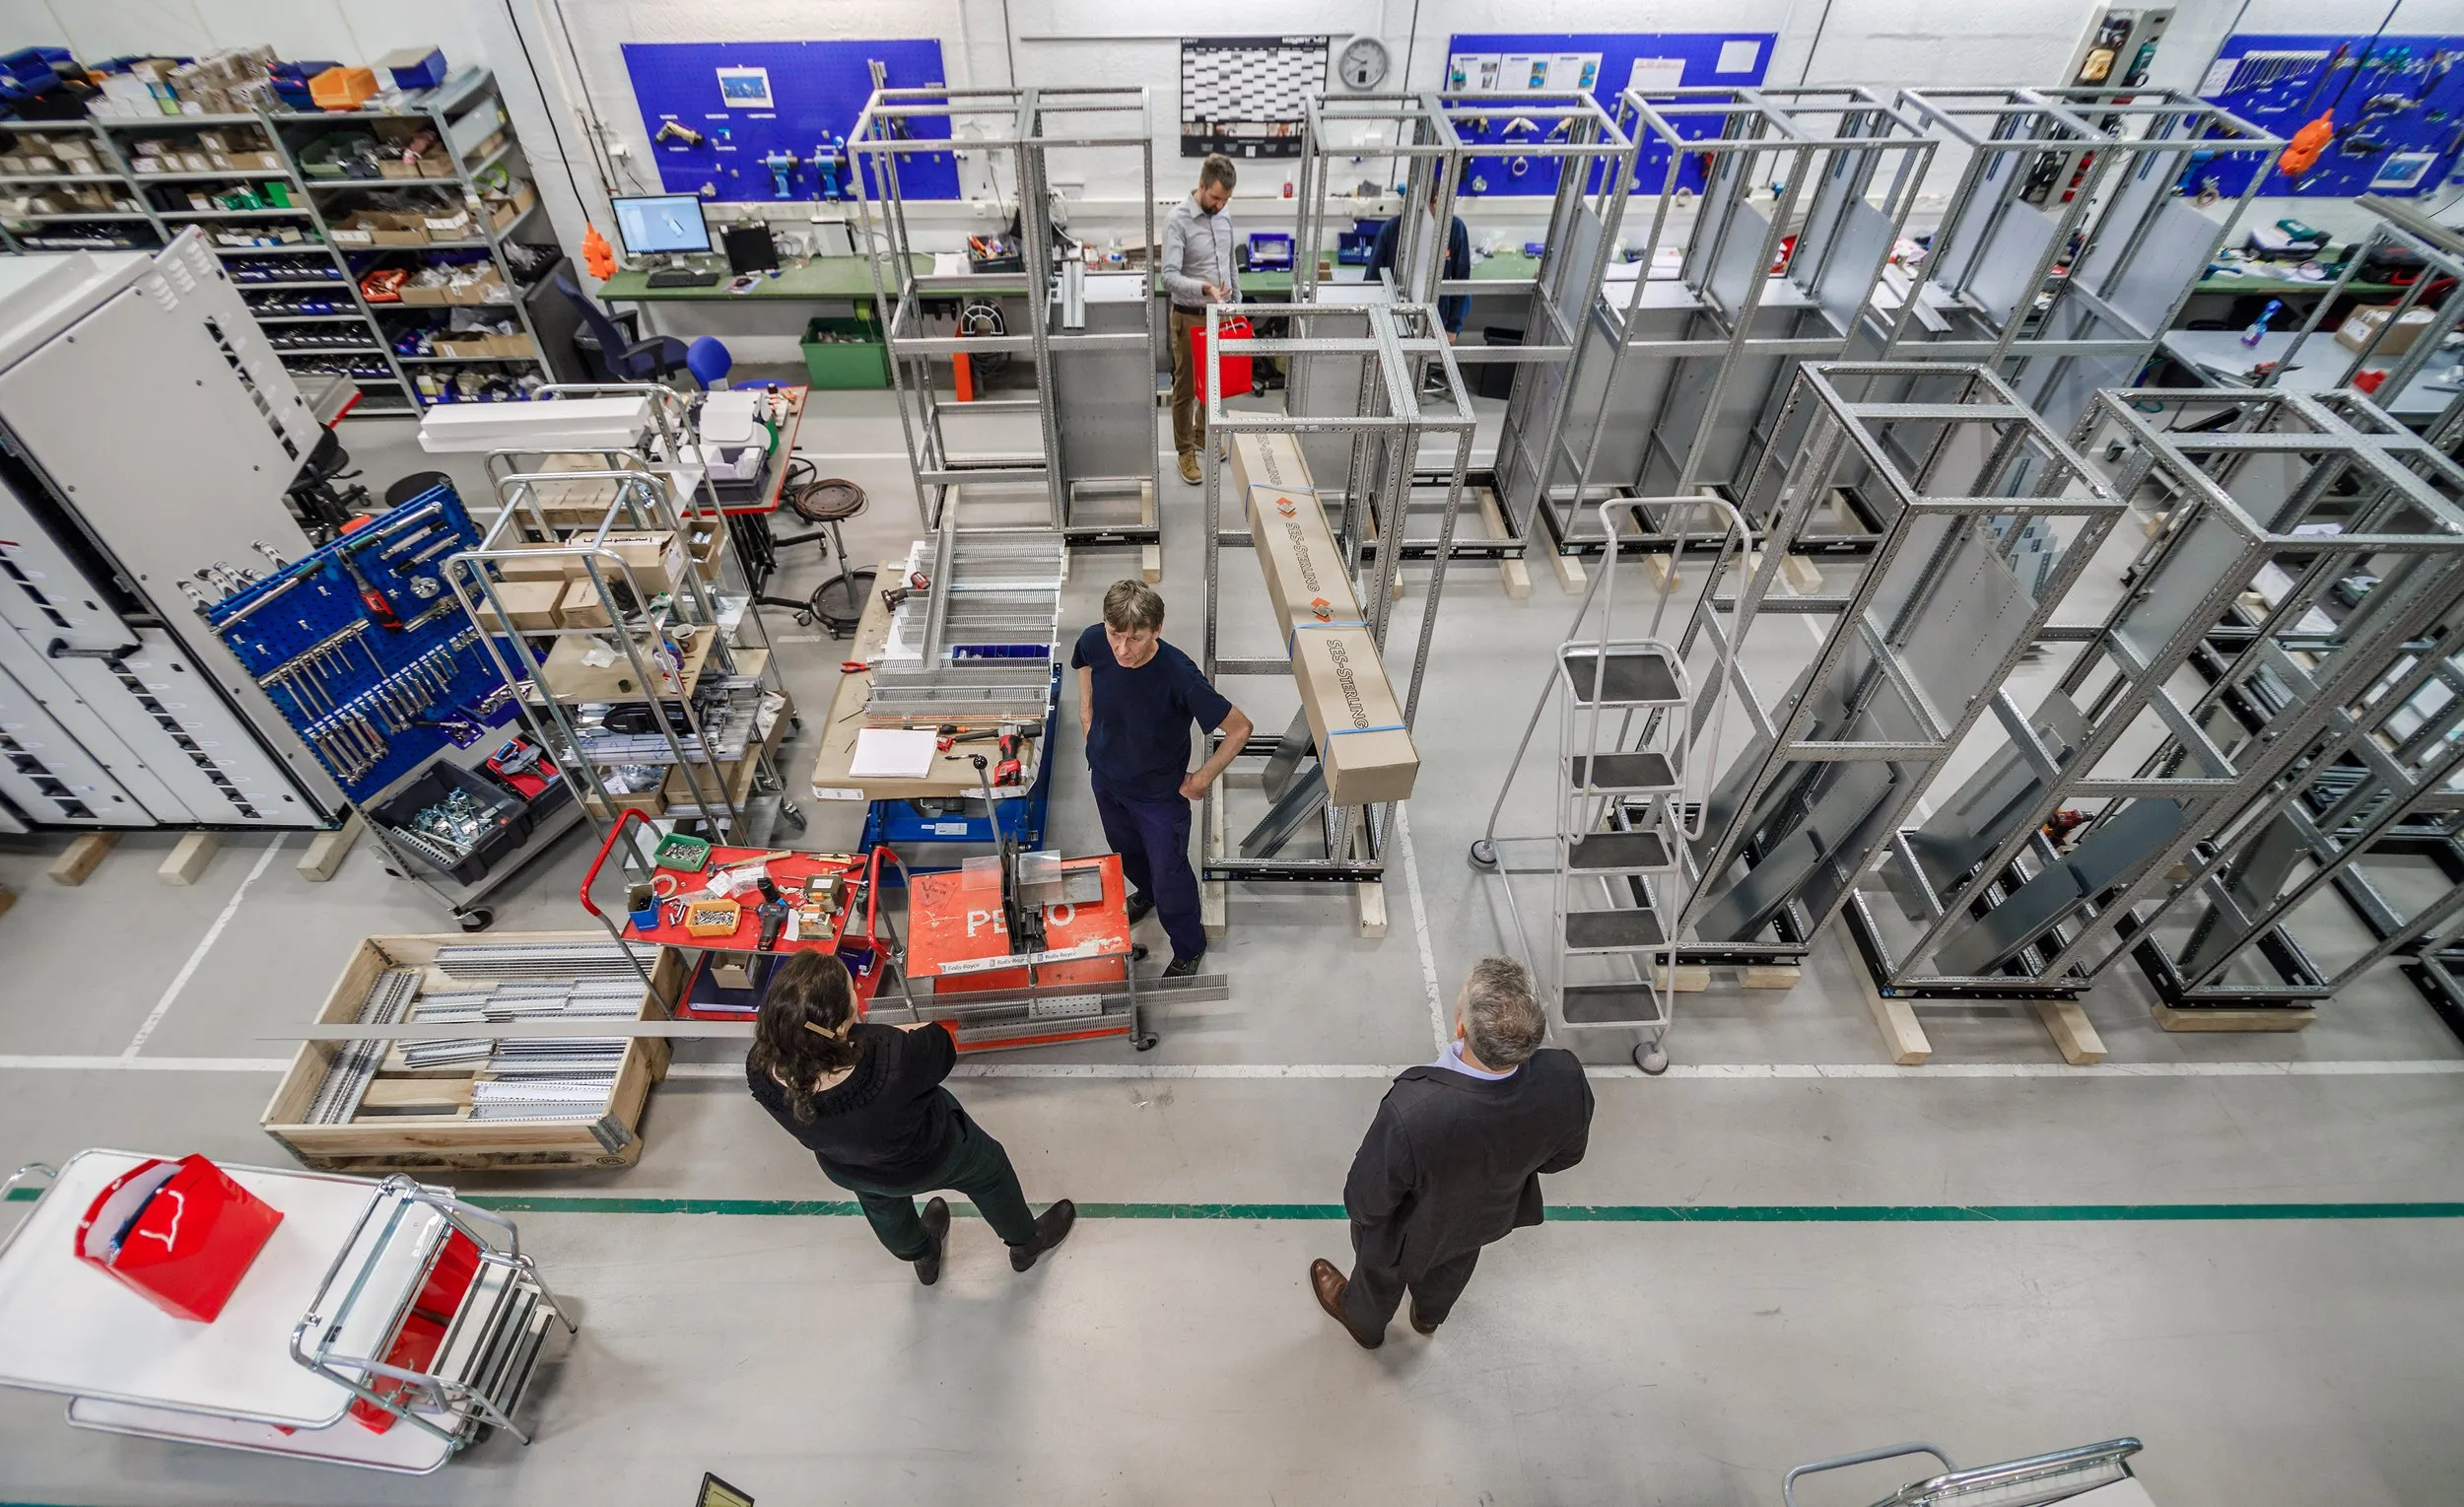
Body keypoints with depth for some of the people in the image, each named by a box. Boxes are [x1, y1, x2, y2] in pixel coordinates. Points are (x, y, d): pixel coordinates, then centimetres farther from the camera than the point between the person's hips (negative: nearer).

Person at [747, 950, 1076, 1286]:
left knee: (881, 1205, 39)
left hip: (845, 1170, 4)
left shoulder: (761, 1071, -35)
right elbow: (941, 1044, -26)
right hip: (927, 1162, -4)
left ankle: (923, 1257, 70)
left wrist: (863, 1034, -14)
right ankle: (1026, 1242, 58)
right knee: (988, 1170, 30)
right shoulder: (892, 1064, -49)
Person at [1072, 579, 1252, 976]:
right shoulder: (1093, 642, -25)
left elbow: (1239, 729, -25)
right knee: (1125, 850, 31)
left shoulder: (1179, 676, -38)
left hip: (1160, 794, -5)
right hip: (1106, 778, 5)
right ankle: (1146, 892, 66)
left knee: (1170, 875, 15)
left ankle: (1189, 948, 44)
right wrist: (1092, 741, 4)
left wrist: (1201, 780, -14)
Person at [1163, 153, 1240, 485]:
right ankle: (1185, 450, 19)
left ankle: (1203, 433, 40)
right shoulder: (1178, 219, -19)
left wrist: (1237, 305, 15)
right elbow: (1169, 276, -28)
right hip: (1190, 317, -6)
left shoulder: (1224, 216, 3)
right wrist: (1204, 289, -42)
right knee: (1186, 387, 6)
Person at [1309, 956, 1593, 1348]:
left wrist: (1361, 1212, -4)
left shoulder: (1411, 1111, -49)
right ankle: (1430, 1315, 70)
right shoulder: (1565, 1080, -36)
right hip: (1491, 1215, 4)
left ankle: (1365, 1324, 65)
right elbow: (1565, 1154, -12)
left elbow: (1368, 1202, -28)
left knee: (1381, 1276, 33)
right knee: (1452, 1266, 38)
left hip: (1411, 1235, -3)